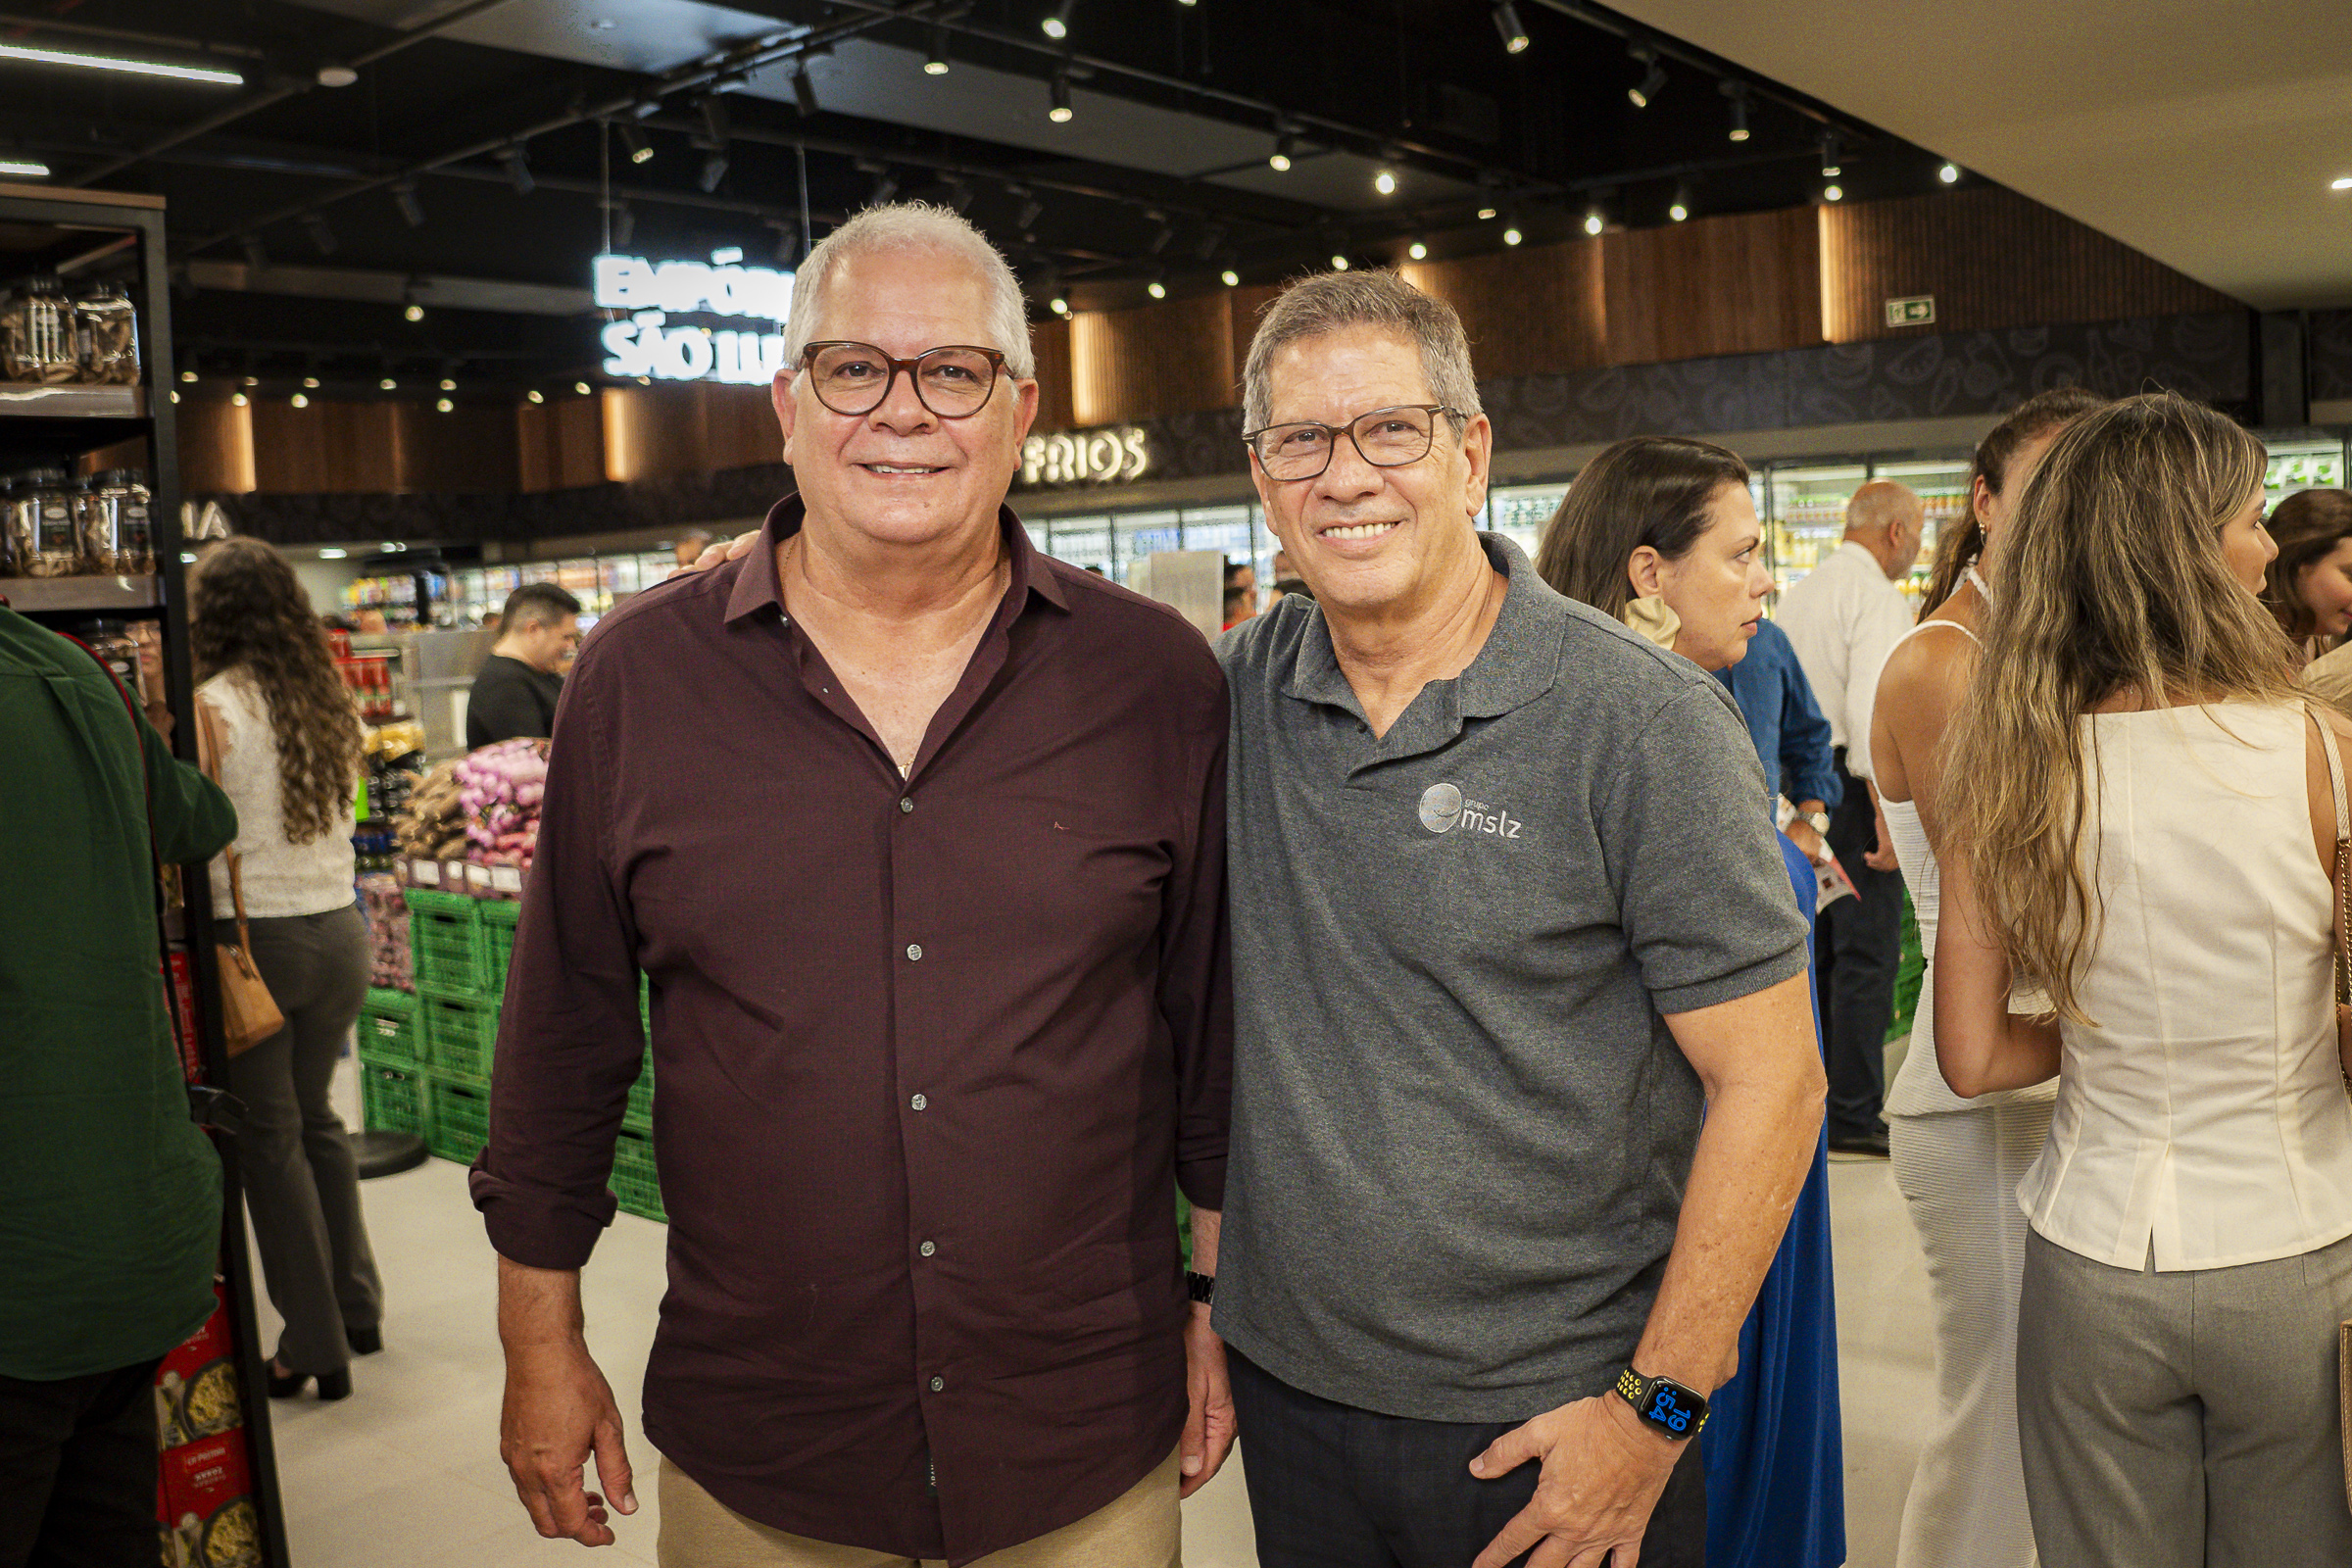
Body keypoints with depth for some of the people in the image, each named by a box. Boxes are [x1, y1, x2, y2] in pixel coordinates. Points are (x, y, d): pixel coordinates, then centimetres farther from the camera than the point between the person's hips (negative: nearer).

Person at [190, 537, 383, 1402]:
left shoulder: (214, 705, -12)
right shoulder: (330, 701, 5)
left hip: (253, 936, -5)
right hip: (339, 931, 6)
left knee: (269, 1137, 5)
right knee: (316, 1119, 20)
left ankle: (317, 1346, 12)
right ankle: (357, 1307, 29)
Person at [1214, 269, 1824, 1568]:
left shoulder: (1645, 724, -14)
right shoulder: (1238, 692, -1)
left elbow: (1771, 1080, -12)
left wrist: (1656, 1410, -14)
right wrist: (1196, 1295, 5)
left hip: (1553, 1422, -4)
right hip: (1284, 1380, 4)